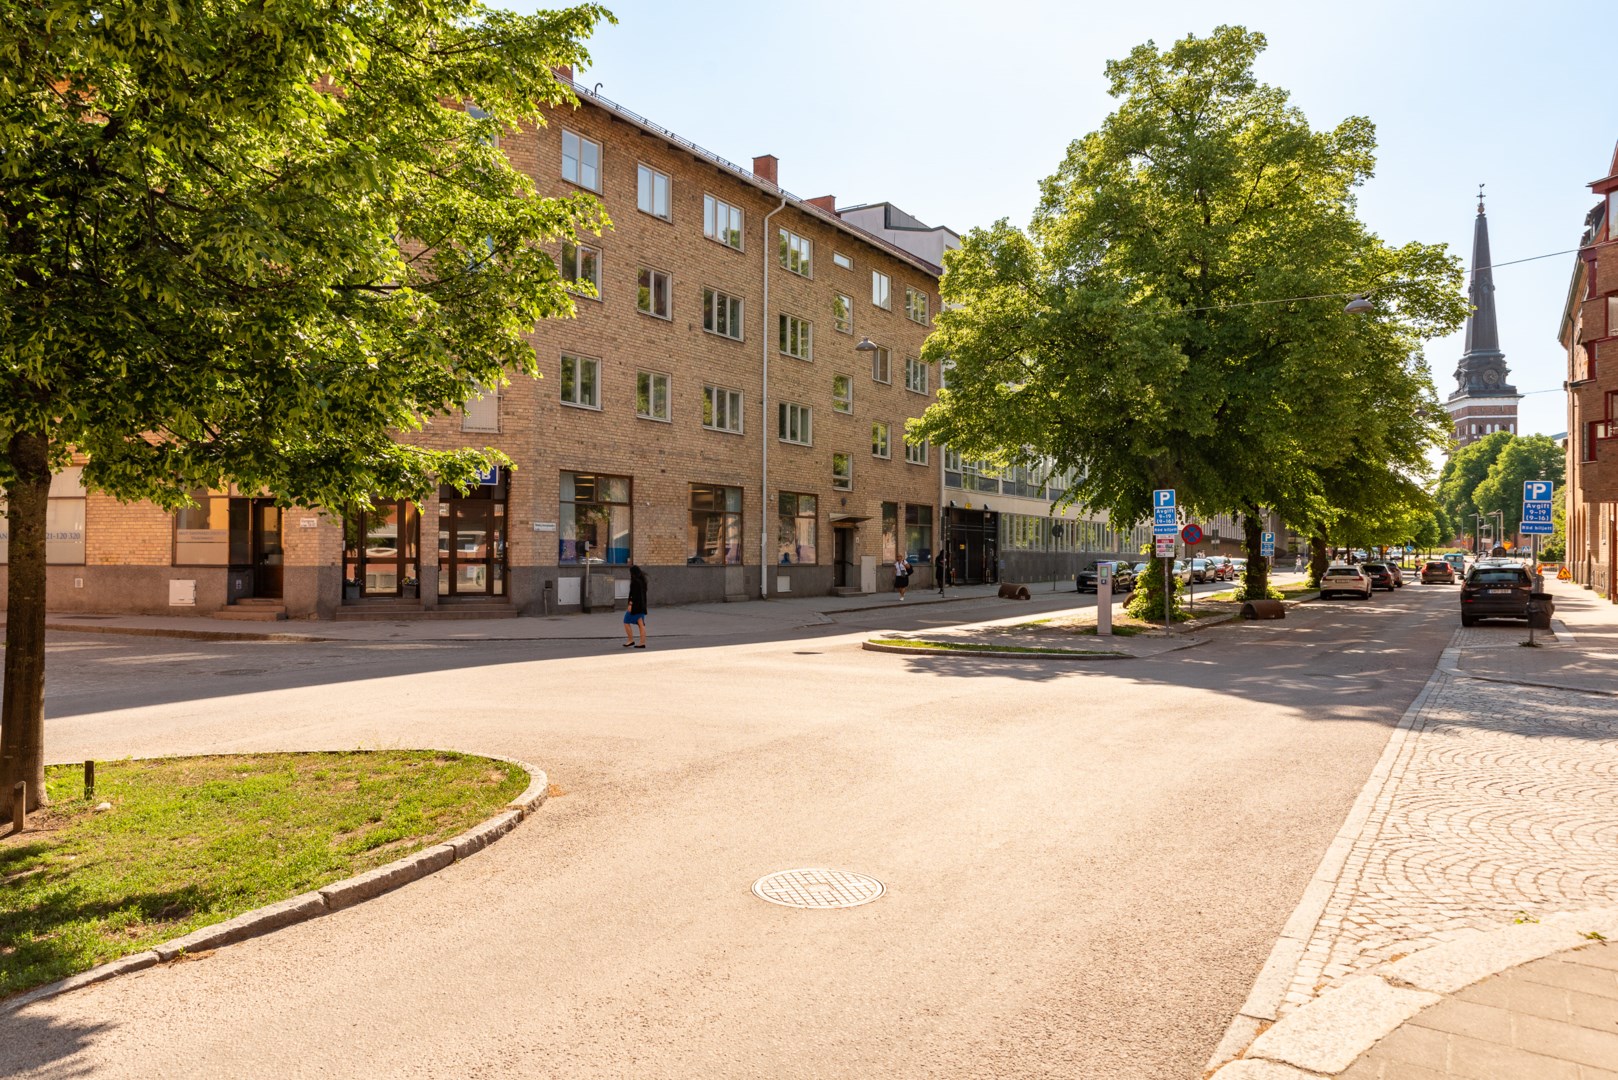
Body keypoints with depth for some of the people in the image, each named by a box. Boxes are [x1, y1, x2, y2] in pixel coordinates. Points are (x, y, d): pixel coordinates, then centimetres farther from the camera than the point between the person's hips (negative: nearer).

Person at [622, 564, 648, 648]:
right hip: (642, 605, 9)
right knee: (641, 624, 6)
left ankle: (630, 640, 6)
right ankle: (642, 643, 4)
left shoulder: (635, 581, -14)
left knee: (626, 622, 5)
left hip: (635, 604, -8)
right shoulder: (642, 581, 11)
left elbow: (633, 594, -20)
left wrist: (630, 604, -21)